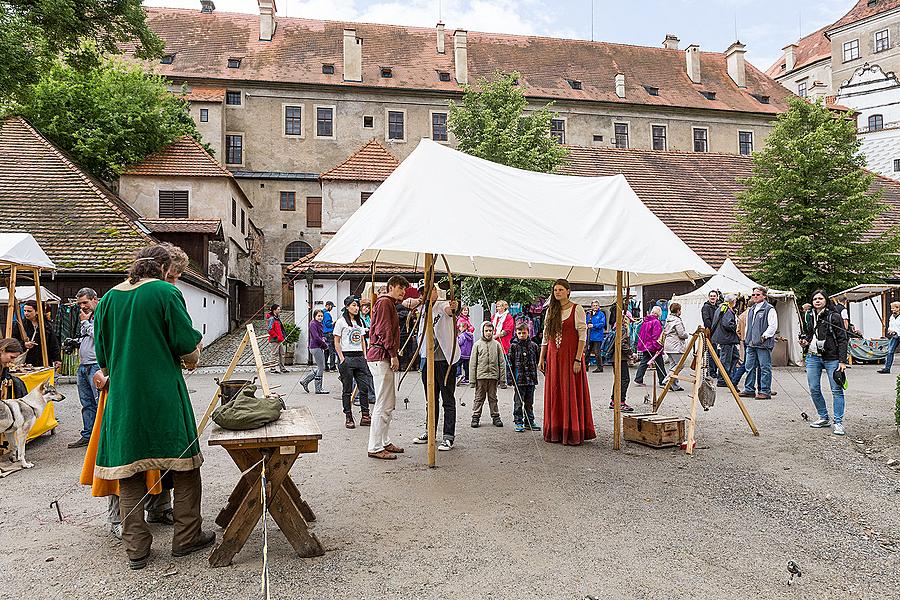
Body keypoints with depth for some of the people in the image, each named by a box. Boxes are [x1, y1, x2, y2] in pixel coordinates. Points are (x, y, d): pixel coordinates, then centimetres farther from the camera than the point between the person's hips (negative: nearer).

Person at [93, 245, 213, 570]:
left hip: (122, 396, 5)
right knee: (184, 466, 9)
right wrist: (193, 356, 13)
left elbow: (101, 350, 13)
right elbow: (186, 342, -9)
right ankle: (186, 537, 17)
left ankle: (136, 549, 16)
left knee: (128, 468, 10)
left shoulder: (109, 298, 8)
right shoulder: (166, 292, -7)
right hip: (164, 394, -5)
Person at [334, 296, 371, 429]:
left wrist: (365, 356, 9)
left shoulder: (360, 321, 15)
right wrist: (342, 359, -11)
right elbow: (337, 343, -4)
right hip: (347, 357, -6)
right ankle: (348, 418, 8)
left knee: (364, 387, 2)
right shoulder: (341, 322, -3)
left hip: (359, 357, 6)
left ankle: (365, 416, 8)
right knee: (347, 389, 2)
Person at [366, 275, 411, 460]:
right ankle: (375, 448, -5)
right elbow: (384, 330, -18)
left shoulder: (391, 304, 23)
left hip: (384, 358, 11)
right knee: (383, 405, -9)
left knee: (389, 403, 16)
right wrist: (393, 354, -19)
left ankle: (385, 442, 24)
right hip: (381, 357, -11)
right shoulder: (384, 302, -9)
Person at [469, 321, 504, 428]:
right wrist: (472, 379, -3)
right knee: (479, 398, 5)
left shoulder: (497, 344, 4)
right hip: (480, 376, -1)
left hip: (493, 376, 1)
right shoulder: (477, 344, 1)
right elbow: (473, 363, 1)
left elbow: (501, 362, 6)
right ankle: (475, 416, 12)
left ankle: (495, 416, 18)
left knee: (493, 398, 10)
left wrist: (502, 378, 1)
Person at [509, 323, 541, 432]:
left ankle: (530, 422, 22)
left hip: (531, 379, 3)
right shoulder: (513, 346, -2)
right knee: (518, 402, 2)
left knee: (529, 402, 12)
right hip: (519, 379, -3)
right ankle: (518, 422, 12)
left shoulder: (533, 346, 5)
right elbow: (509, 363, -2)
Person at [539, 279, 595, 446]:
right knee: (554, 394, 7)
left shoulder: (577, 309, -3)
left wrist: (578, 359, -16)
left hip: (570, 355, -5)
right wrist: (541, 358, 9)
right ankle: (555, 432, 16)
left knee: (571, 393, -2)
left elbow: (582, 336, -8)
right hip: (553, 357, 5)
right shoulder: (551, 311, 12)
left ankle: (573, 433, 5)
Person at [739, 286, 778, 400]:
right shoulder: (751, 309, 19)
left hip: (763, 344, -8)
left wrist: (764, 336, -14)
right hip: (751, 344, 8)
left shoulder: (769, 309, -6)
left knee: (765, 368, -2)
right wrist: (746, 339, 20)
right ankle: (749, 390, 17)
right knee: (749, 367, 10)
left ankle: (765, 391, 4)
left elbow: (773, 326, -12)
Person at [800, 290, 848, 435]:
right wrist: (805, 342, 6)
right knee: (814, 389, 7)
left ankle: (838, 423, 2)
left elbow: (842, 339, -7)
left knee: (836, 390, -3)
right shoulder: (810, 317, 12)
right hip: (813, 357, 5)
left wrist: (842, 361, -13)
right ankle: (824, 418, 22)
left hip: (832, 358, -5)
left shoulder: (834, 316, -4)